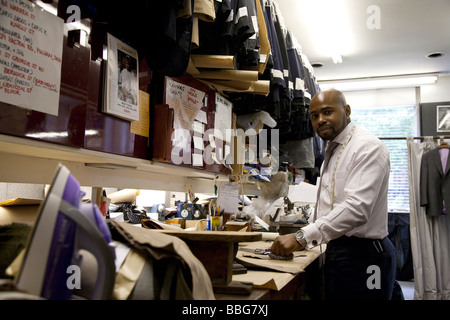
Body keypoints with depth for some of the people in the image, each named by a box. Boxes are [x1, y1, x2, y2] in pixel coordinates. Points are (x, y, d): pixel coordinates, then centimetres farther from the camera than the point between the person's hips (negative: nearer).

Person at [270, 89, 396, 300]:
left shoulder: (368, 147, -15)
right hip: (336, 250, 8)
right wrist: (300, 239, 11)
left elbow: (357, 207, -27)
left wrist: (302, 237, -29)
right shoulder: (332, 150, 15)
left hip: (363, 258, -8)